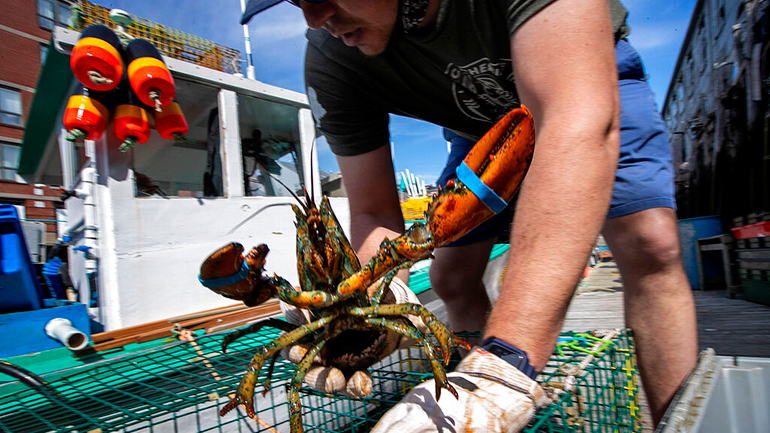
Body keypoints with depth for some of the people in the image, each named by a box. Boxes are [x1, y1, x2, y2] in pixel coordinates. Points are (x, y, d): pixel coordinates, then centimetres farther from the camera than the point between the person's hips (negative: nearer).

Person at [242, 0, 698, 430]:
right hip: (483, 127, 3)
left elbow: (582, 121, -51)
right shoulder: (333, 63, -26)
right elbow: (374, 215, -23)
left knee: (650, 243, -24)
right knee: (451, 278, -5)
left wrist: (505, 365, -58)